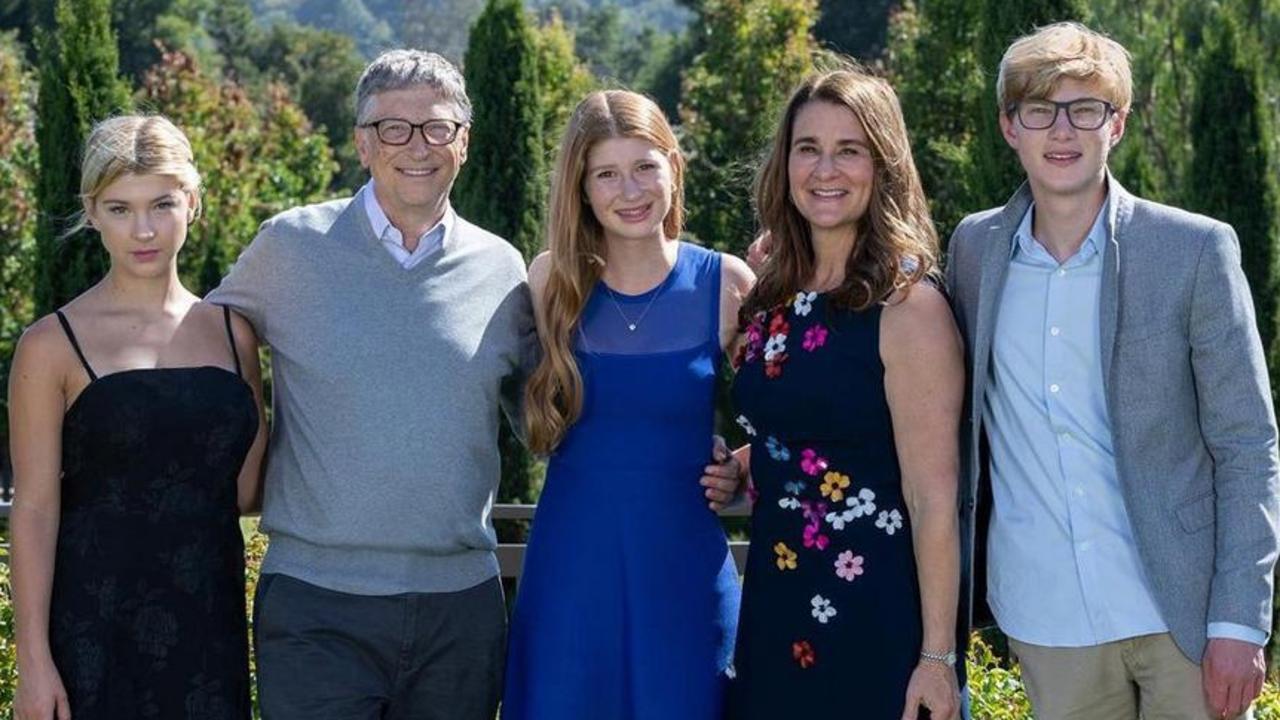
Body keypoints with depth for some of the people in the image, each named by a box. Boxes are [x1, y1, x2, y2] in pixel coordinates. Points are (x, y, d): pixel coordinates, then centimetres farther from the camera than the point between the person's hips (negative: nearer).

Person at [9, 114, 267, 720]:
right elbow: (35, 509, -6)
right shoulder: (53, 345, -3)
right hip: (96, 627, -3)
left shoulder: (231, 332, 9)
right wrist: (33, 660, -9)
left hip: (210, 623, 4)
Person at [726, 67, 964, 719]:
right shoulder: (773, 300, 6)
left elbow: (934, 499, -15)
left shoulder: (908, 305, -13)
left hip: (874, 618, -6)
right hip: (773, 608, 6)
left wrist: (937, 657, -17)